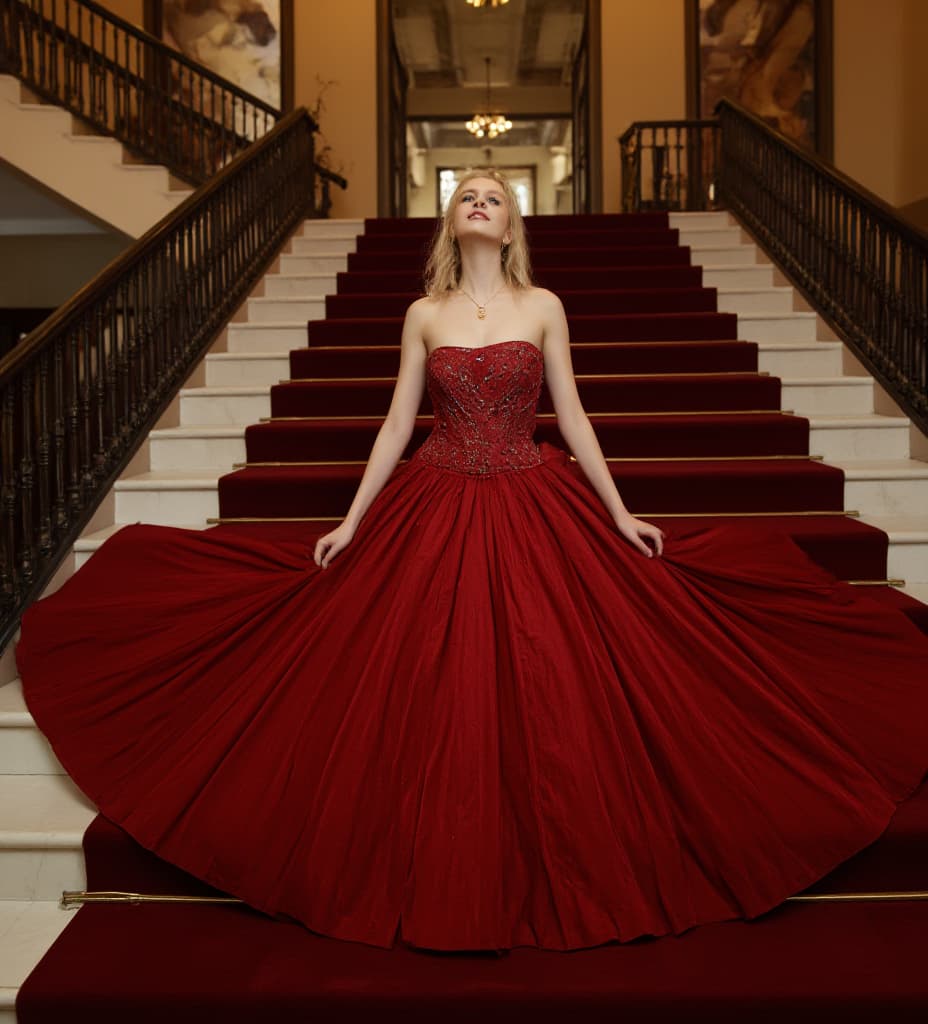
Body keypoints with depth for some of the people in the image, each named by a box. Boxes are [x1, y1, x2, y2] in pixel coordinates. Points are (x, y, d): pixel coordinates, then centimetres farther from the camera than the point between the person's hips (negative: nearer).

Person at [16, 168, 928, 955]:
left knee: (543, 687, 0)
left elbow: (571, 418, 6)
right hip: (438, 512, 1)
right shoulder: (424, 315, 7)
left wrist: (620, 515, 3)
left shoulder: (543, 307, 5)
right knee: (437, 697, 1)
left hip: (535, 511, 0)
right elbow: (397, 425, 7)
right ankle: (443, 885, 21)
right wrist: (351, 522, 4)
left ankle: (550, 876, 20)